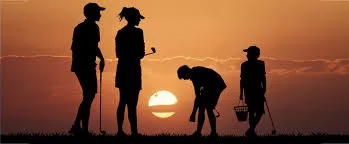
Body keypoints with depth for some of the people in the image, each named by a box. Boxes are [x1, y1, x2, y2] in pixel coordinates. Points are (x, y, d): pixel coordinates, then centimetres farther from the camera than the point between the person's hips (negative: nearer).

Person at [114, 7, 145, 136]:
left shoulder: (120, 32, 10)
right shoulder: (137, 32, -10)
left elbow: (118, 53, 13)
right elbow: (141, 54, -11)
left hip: (122, 69, 7)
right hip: (133, 69, -7)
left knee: (123, 101, 11)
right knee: (132, 103, -6)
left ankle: (120, 130, 11)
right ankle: (134, 131, -7)